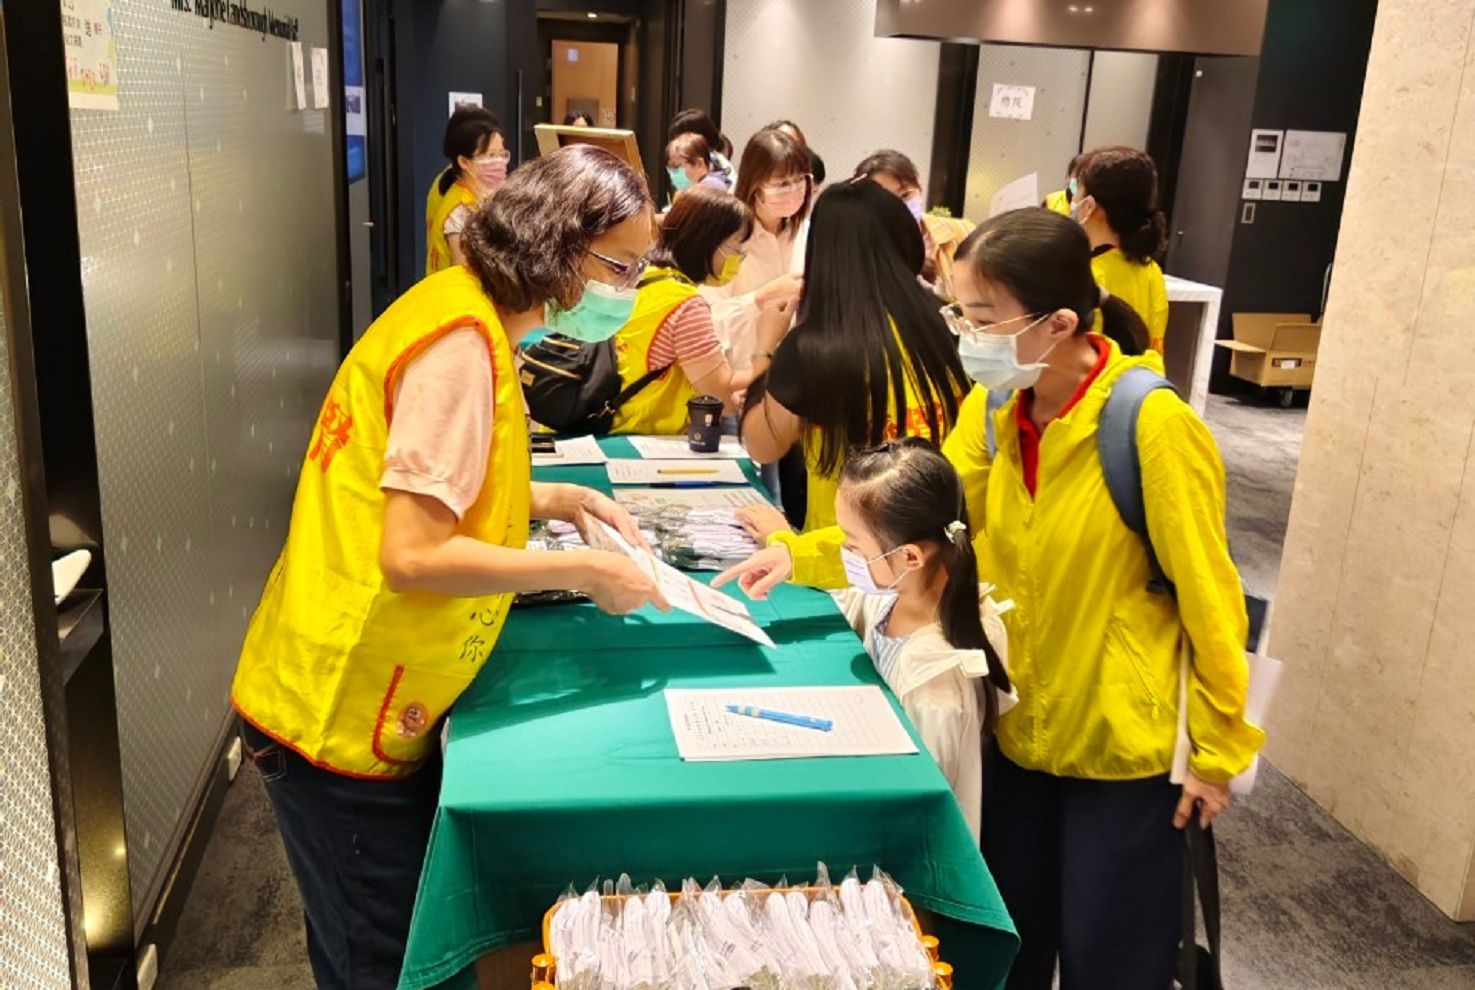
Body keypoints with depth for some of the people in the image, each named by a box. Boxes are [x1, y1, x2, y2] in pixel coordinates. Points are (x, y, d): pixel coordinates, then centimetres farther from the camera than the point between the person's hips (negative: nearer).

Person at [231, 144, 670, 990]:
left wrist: (557, 499, 5)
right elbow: (414, 555, -27)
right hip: (343, 720, -9)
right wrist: (586, 571, -18)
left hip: (371, 704, 9)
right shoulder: (462, 340, -22)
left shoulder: (470, 313, 6)